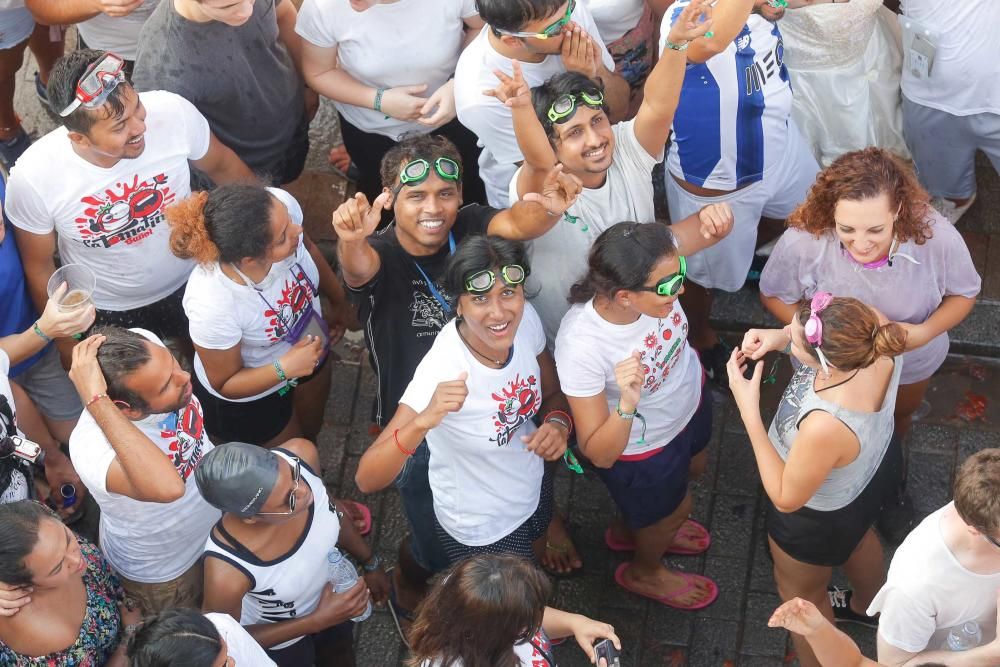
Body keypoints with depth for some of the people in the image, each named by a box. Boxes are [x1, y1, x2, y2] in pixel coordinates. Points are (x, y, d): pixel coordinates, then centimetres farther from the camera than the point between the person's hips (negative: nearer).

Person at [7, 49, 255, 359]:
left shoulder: (173, 112, -32)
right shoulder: (32, 178, -33)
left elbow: (222, 166, -8)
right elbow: (39, 267, -13)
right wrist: (66, 342, -1)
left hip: (191, 283, 2)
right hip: (108, 314, -2)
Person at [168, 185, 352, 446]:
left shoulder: (281, 205, -35)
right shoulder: (211, 305, -46)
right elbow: (225, 384, -23)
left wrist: (339, 302, 9)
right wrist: (284, 369, -39)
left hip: (306, 350, 5)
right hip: (249, 398, -5)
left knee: (311, 431, 34)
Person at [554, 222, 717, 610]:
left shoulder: (655, 268, -34)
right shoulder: (580, 346, -48)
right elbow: (599, 455, -40)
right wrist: (627, 404, -53)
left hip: (690, 399, 6)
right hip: (640, 447, -6)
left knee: (694, 466, 36)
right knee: (673, 509, 26)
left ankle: (635, 530, 70)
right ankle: (644, 572, 64)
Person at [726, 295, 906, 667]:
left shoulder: (826, 427, -49)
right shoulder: (874, 330, -33)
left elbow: (787, 498, -28)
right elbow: (840, 337, -5)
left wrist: (748, 411, -31)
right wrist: (779, 336, -23)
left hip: (822, 516, -7)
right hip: (876, 462, 7)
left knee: (800, 593, 26)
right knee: (858, 535, 40)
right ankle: (867, 607, 71)